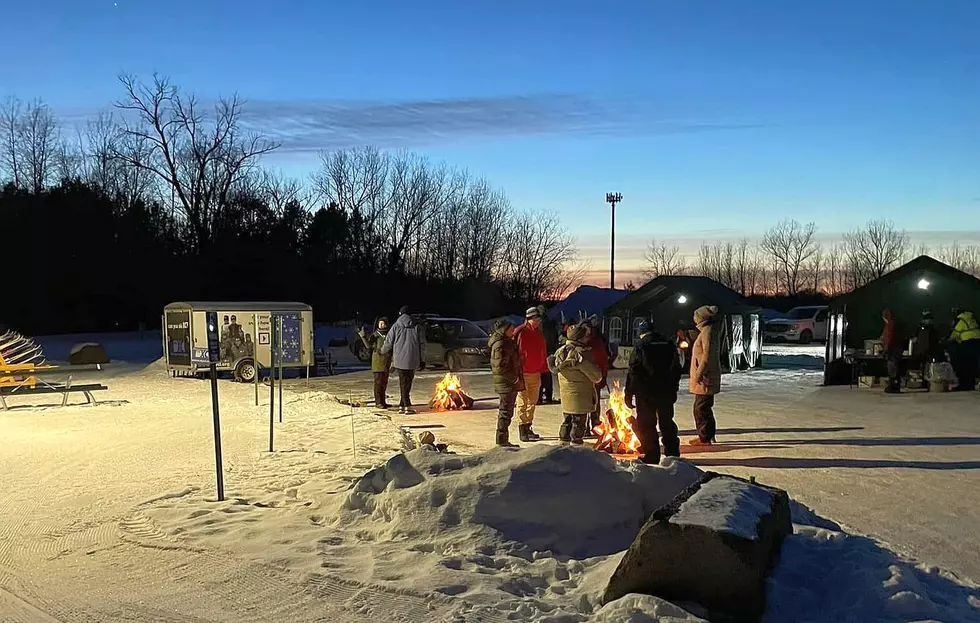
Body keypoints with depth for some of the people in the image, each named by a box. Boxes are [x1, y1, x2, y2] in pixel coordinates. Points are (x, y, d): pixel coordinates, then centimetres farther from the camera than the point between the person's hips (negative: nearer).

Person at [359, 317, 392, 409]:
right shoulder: (375, 335, -4)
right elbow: (369, 345, -19)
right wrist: (363, 336, -29)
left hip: (386, 362, 5)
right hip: (378, 361, -5)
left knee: (384, 382, 9)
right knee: (378, 382, -4)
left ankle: (383, 402, 15)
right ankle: (378, 402, -1)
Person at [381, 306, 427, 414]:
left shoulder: (396, 326, 1)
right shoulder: (417, 327, 3)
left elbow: (388, 343, 4)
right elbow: (422, 345, 4)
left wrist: (382, 351, 24)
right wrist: (422, 360, 10)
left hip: (399, 359, 0)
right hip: (412, 360, 0)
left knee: (403, 383, 7)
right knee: (407, 383, 5)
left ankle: (402, 405, 7)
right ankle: (406, 406, 2)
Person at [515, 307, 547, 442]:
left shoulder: (538, 333, 11)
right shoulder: (520, 332, -13)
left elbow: (543, 353, 16)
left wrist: (543, 369, 11)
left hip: (535, 373, 8)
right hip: (523, 373, -8)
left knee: (532, 401, 14)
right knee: (522, 402, -3)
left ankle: (529, 428, 24)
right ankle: (523, 431, 1)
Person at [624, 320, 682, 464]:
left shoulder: (640, 347, -9)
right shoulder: (669, 346, 5)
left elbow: (632, 373, -10)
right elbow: (676, 370, 11)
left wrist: (629, 394, -5)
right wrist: (673, 390, 19)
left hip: (646, 393, -5)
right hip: (666, 392, 5)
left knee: (646, 425, 3)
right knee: (667, 423, 16)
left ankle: (651, 455, 3)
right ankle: (673, 453, 21)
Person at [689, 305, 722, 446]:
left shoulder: (708, 332, -15)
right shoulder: (706, 331, 16)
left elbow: (707, 356, -22)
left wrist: (699, 374, -21)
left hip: (705, 378, -11)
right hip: (704, 378, 11)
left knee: (701, 408, -6)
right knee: (703, 407, 16)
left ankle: (705, 438, -1)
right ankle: (706, 436, 23)